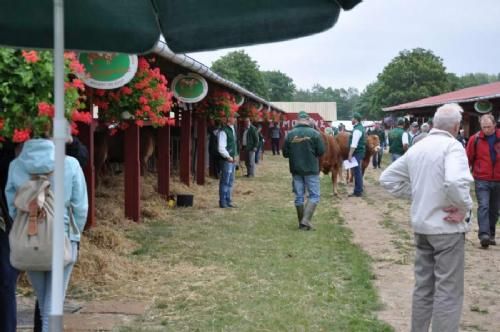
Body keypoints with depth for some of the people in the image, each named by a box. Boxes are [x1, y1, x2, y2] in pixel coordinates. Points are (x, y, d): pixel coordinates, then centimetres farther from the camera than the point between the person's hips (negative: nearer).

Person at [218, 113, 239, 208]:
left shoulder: (232, 129, 13)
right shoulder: (223, 131, -16)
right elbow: (221, 148, -19)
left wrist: (235, 156, 13)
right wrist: (229, 157, -16)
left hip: (232, 160, 9)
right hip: (227, 160, -9)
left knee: (230, 182, 14)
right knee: (225, 182, -3)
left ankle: (228, 201, 22)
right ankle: (223, 203, 4)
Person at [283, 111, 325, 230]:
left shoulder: (290, 134, -1)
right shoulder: (314, 133, -9)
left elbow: (285, 153, 3)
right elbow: (321, 151, -7)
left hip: (296, 170, 3)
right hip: (311, 169, -3)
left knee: (299, 196, 11)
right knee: (314, 196, 4)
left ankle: (301, 222, 16)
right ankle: (306, 220, -10)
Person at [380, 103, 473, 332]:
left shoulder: (417, 148, 8)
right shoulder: (452, 146, -15)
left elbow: (388, 178, 14)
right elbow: (456, 182, -34)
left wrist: (415, 195, 10)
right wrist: (464, 207, -18)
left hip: (421, 226, 7)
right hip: (447, 226, -7)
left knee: (423, 286, 17)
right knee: (448, 291, 0)